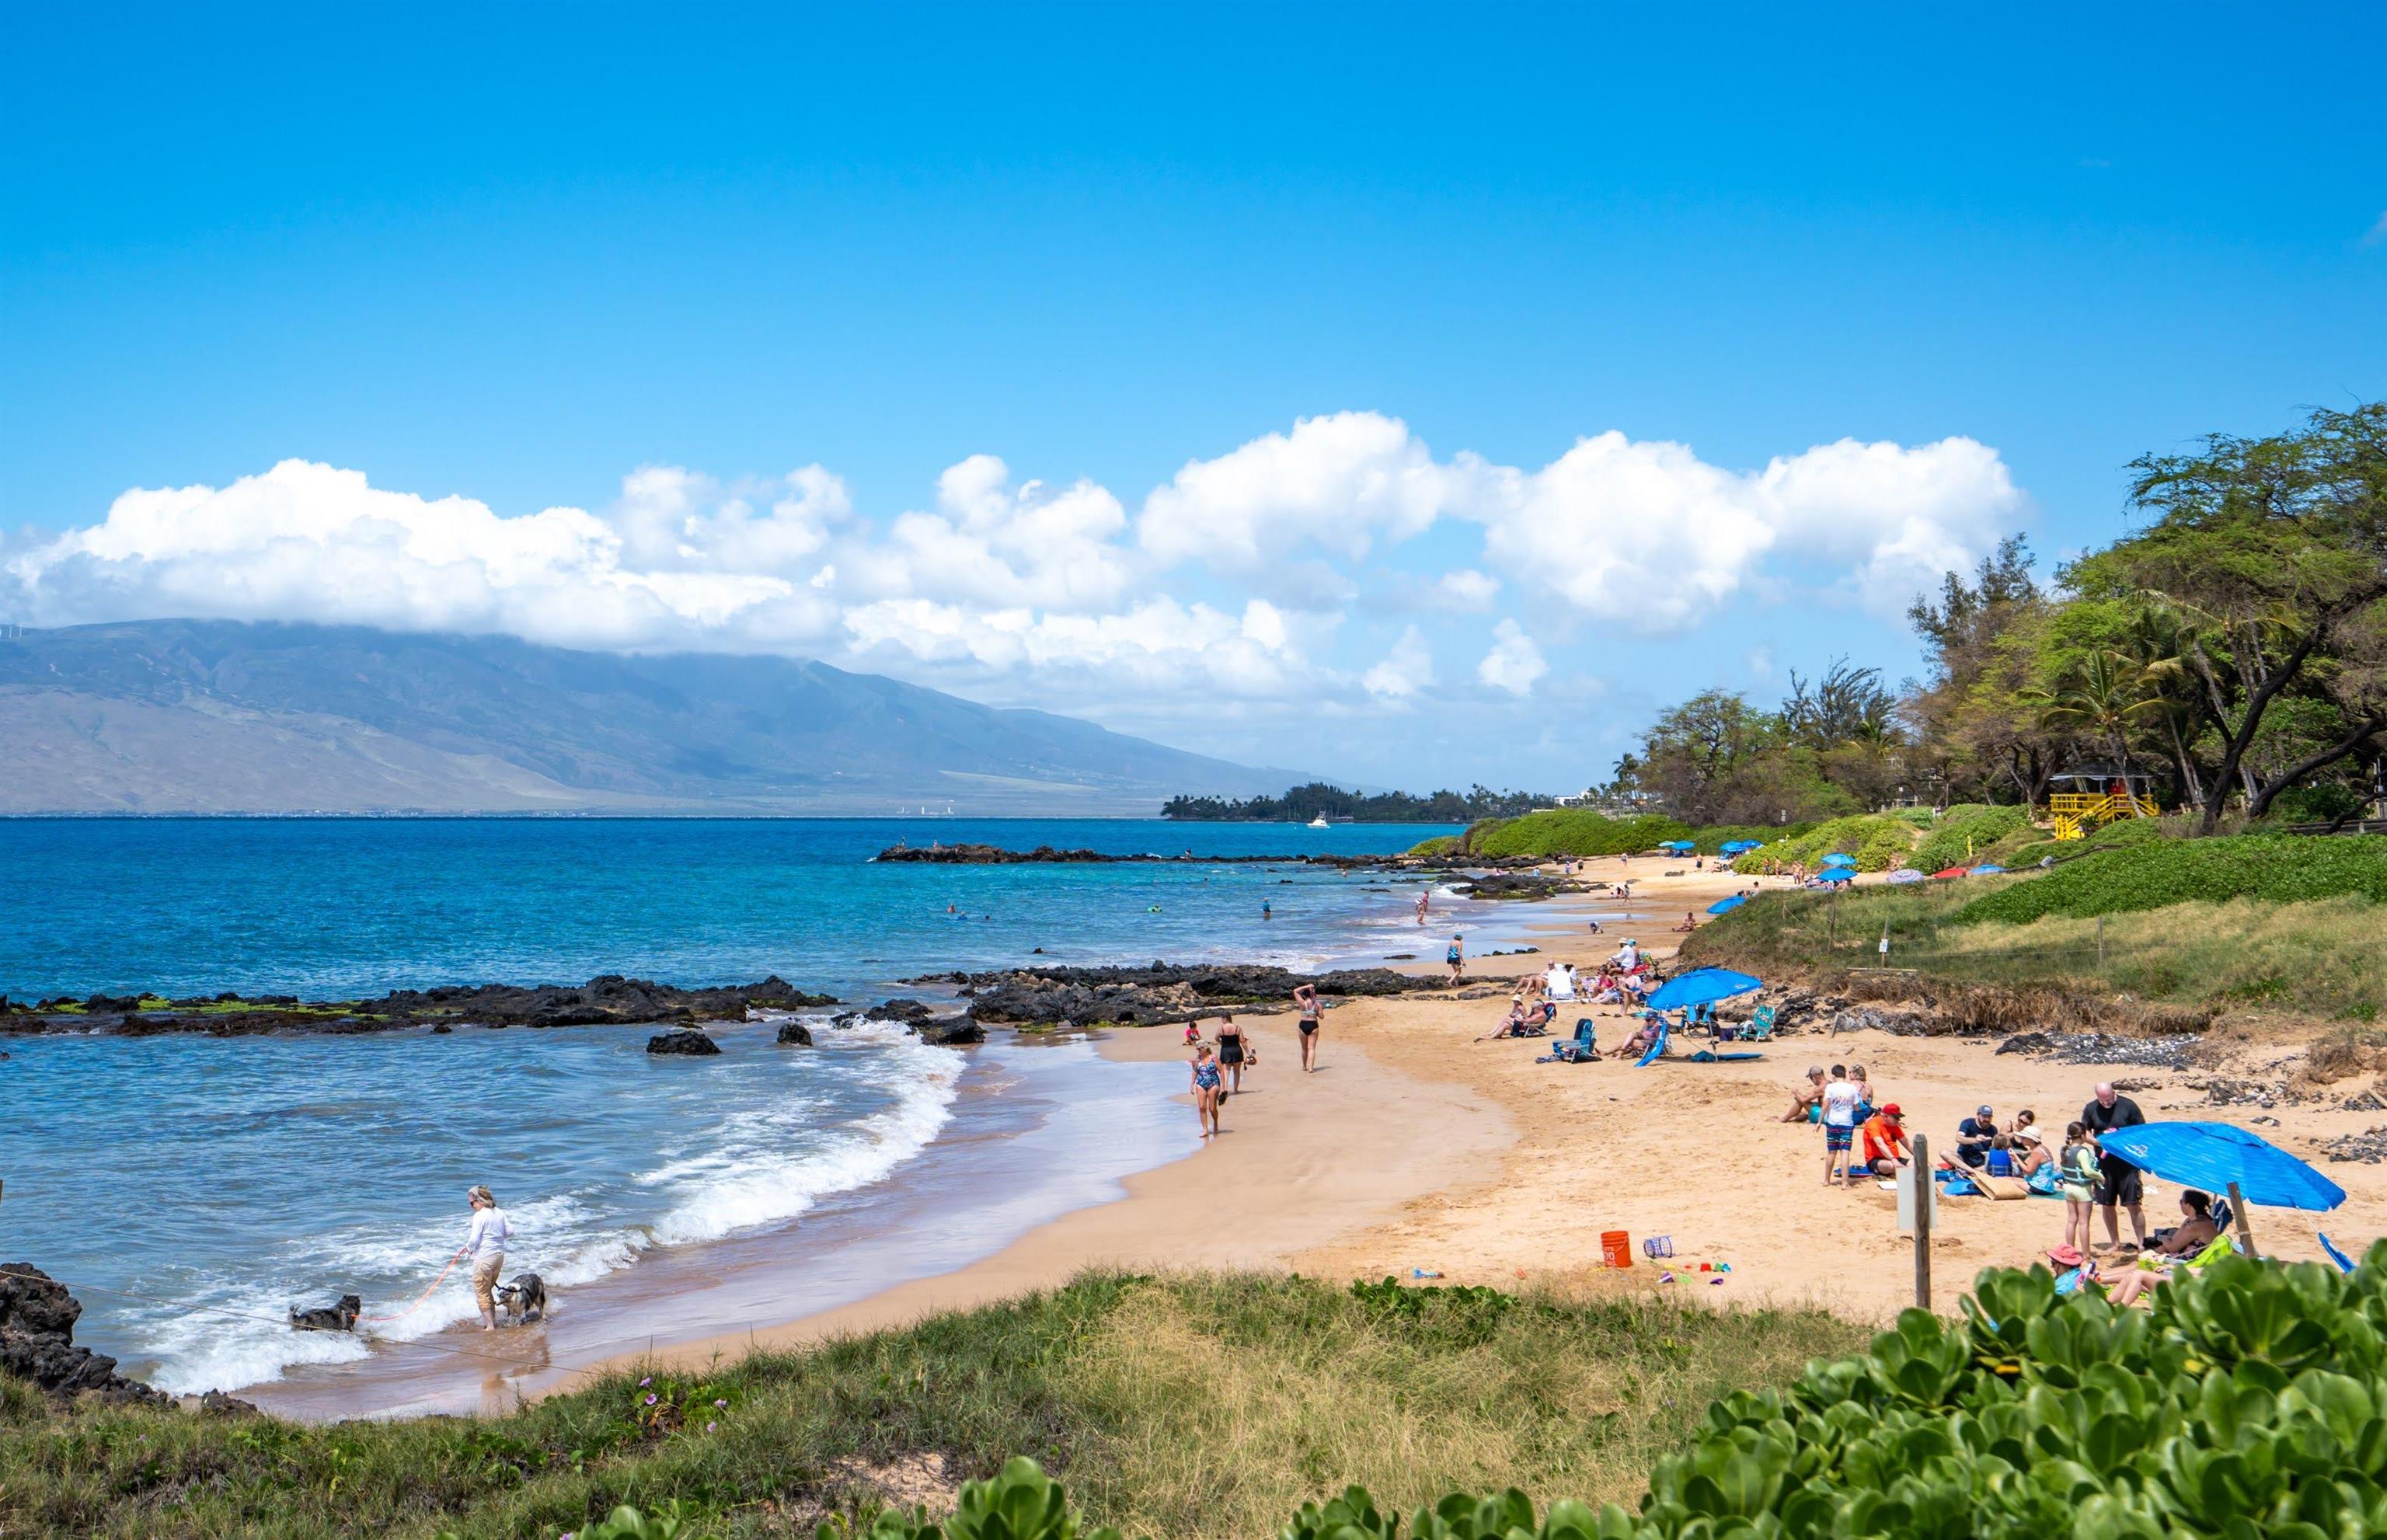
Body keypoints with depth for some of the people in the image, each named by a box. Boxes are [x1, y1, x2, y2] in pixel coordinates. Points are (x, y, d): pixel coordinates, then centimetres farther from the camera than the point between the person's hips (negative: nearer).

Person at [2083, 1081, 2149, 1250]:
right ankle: (2115, 1243, 21)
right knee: (2107, 1206, 8)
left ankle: (2142, 1243, 2)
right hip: (2103, 1164, 3)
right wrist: (2099, 1142, -10)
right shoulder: (2091, 1109, 2)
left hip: (2127, 1164, -3)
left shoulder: (2128, 1106, -5)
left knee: (2133, 1205, -5)